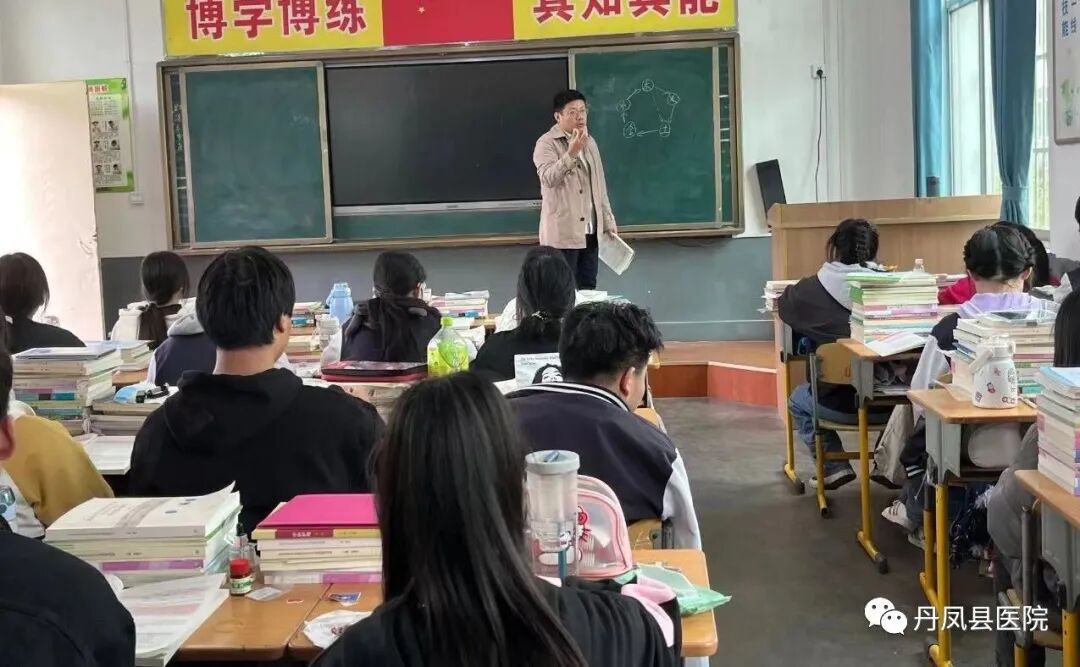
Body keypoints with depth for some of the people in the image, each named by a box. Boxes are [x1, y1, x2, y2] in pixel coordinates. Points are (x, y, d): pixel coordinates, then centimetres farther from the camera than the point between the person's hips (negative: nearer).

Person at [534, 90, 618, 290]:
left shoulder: (589, 142, 13)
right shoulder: (546, 143, -9)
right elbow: (548, 178, -26)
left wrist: (608, 222, 16)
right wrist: (571, 153, -37)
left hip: (590, 231, 7)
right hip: (562, 233, -7)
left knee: (588, 289, 11)